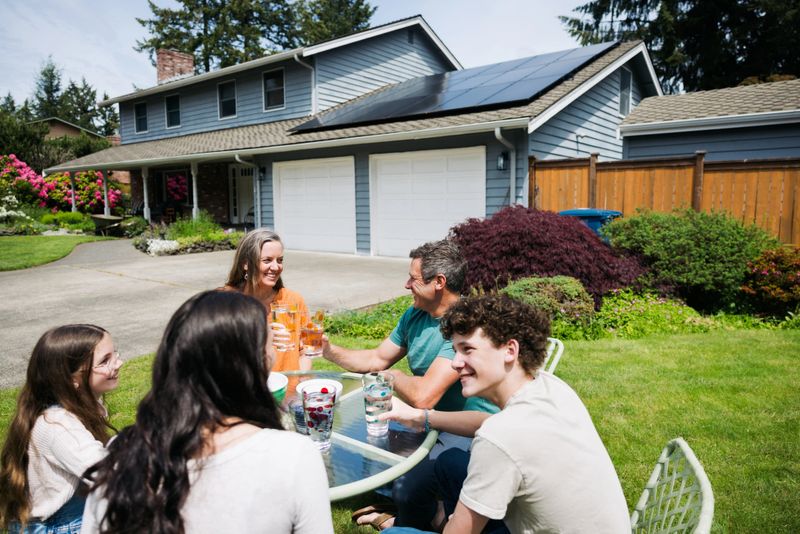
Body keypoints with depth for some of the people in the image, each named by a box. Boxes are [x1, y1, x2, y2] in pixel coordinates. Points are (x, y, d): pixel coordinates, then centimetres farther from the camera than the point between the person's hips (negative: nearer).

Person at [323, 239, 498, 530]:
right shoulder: (414, 315, 4)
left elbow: (423, 396, -31)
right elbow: (376, 359, 15)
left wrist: (392, 375, -11)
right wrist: (329, 350, 3)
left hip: (471, 431, -9)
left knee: (408, 487, -29)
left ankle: (406, 523, 6)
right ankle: (398, 516, 37)